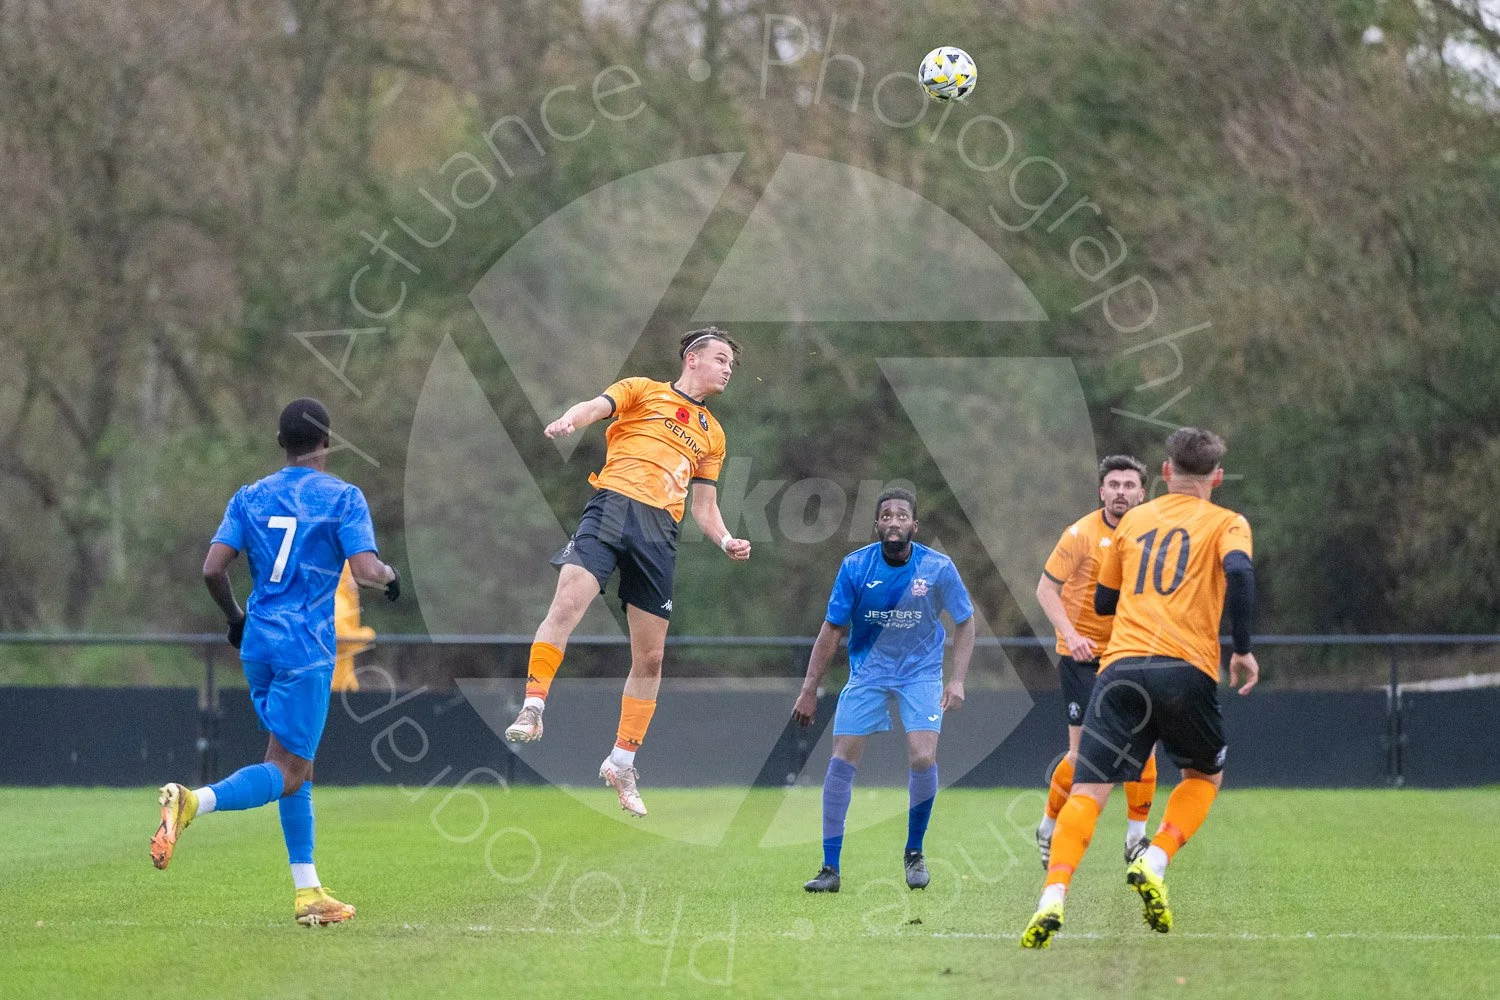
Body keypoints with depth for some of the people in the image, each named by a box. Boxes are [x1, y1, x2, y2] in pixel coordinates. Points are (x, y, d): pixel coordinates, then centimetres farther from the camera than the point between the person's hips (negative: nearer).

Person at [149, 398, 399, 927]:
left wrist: (236, 618, 18)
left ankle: (308, 892, 13)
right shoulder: (342, 497, -4)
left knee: (295, 764, 15)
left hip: (257, 643, 6)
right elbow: (365, 570, -14)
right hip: (306, 648, -6)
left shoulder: (250, 498, 9)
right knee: (288, 773, -8)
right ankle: (193, 801, -34)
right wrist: (391, 576, 9)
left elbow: (213, 569, 1)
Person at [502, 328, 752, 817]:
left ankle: (621, 762, 14)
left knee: (649, 658, 3)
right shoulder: (643, 391, 13)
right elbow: (596, 407, -5)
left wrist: (726, 540, 7)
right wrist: (569, 420, -28)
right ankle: (532, 708, -22)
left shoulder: (712, 434, 26)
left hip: (661, 532, 4)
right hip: (614, 502, -4)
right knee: (567, 604, -26)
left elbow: (704, 506, 27)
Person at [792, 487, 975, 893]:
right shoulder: (855, 566, -12)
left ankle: (914, 852, 6)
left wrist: (957, 680, -10)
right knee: (842, 761, -8)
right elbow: (832, 629, -2)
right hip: (867, 672, 1)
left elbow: (965, 622, 0)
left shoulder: (938, 567, -13)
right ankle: (830, 868, 1)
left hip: (921, 673, -1)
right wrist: (809, 689, -3)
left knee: (923, 759, -18)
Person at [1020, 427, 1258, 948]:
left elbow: (1103, 601, 28)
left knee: (1089, 789, -4)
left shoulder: (1133, 520, 21)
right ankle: (1154, 864, 0)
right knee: (1205, 775, 23)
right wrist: (1243, 649, -5)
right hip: (1188, 669, -2)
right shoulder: (1227, 523, 10)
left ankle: (1053, 898, -25)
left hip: (1121, 665, 2)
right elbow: (1238, 571, -12)